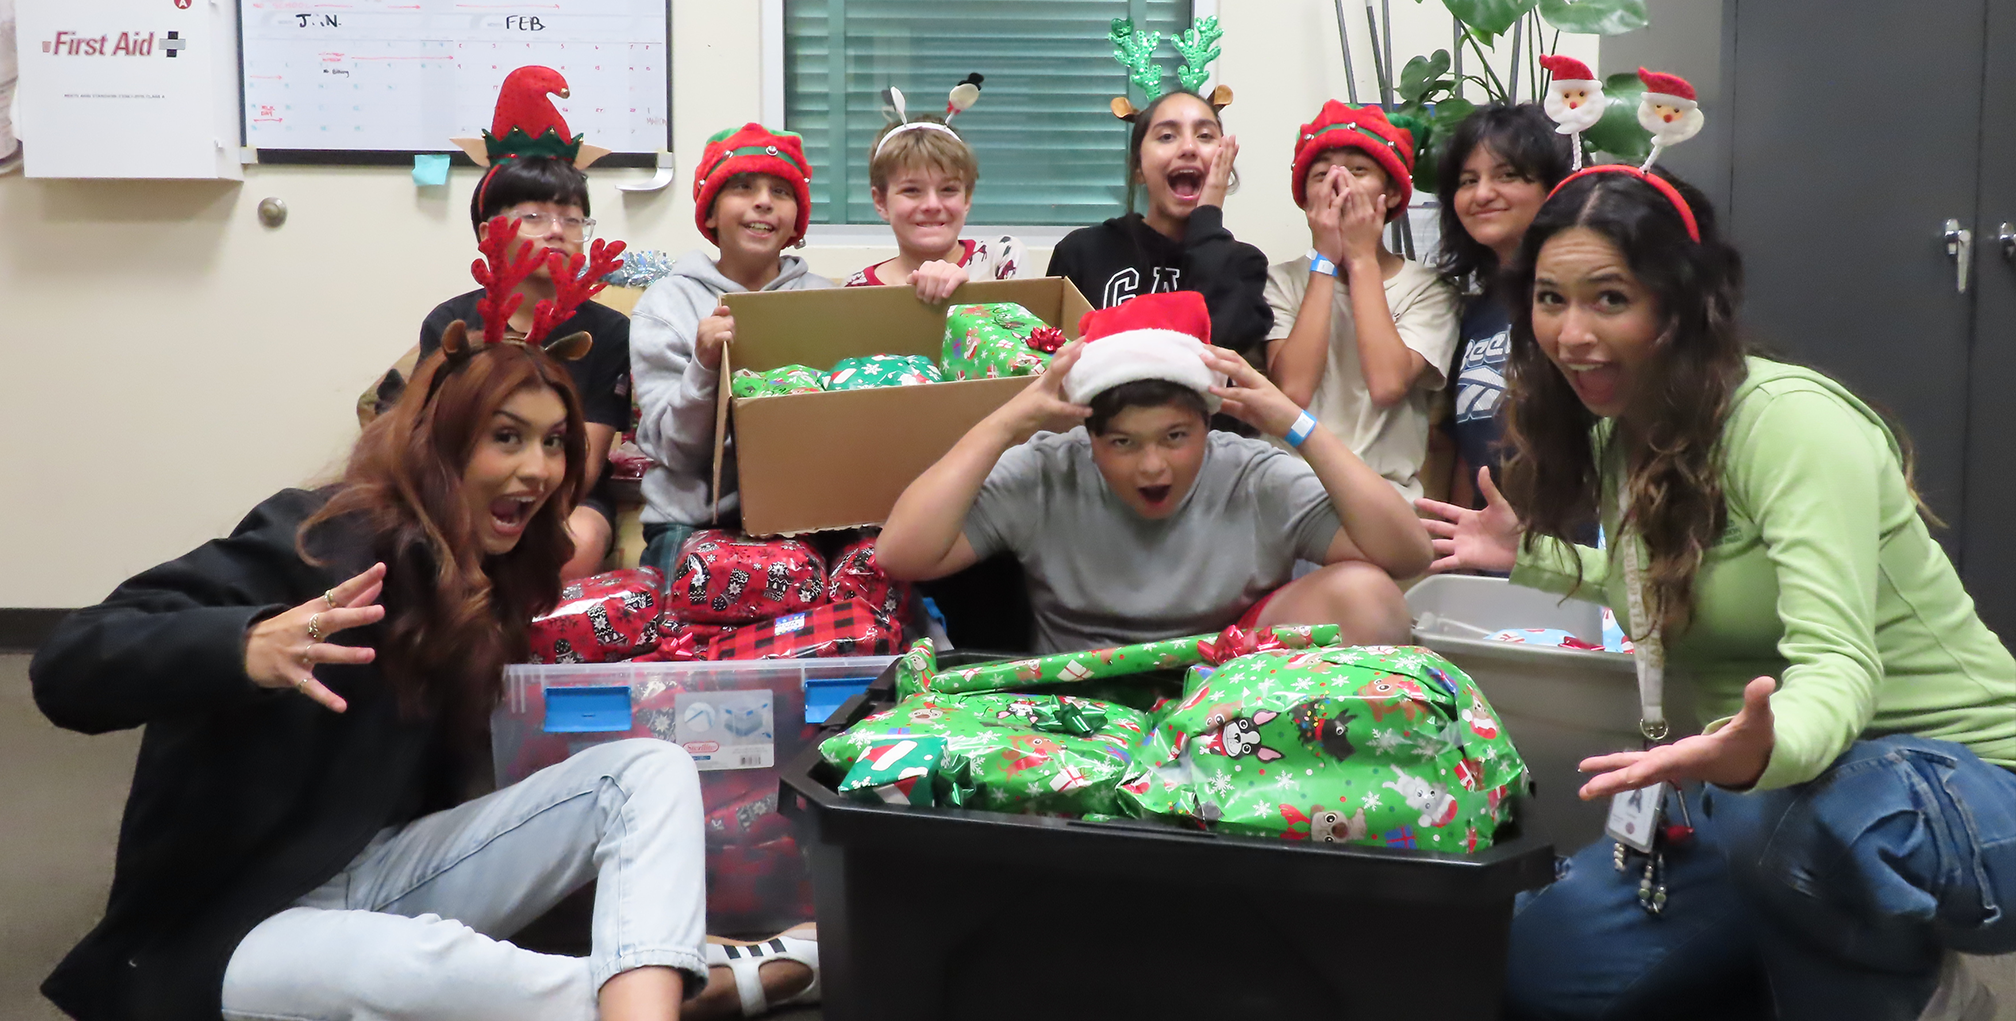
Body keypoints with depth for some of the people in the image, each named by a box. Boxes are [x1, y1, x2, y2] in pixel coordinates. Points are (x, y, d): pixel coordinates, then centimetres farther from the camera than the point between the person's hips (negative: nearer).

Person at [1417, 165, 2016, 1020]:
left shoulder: (1789, 421, -21)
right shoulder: (1619, 435, 4)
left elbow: (1836, 667, -32)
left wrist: (1761, 754, -54)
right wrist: (1531, 557, 25)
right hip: (1767, 778, 8)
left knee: (1800, 813, -42)